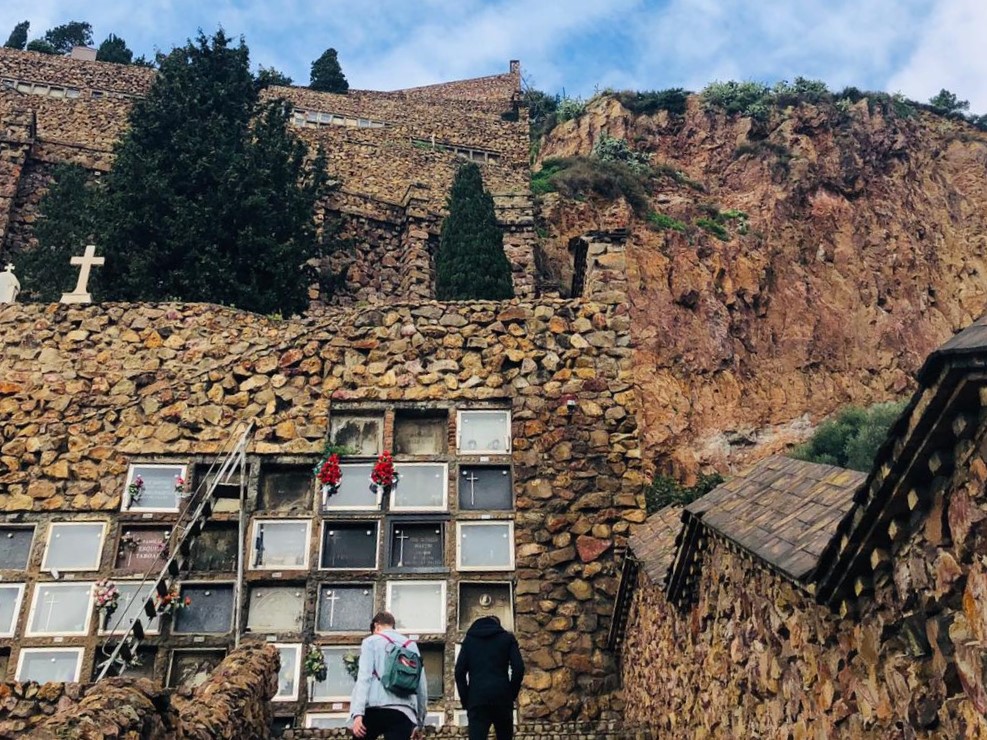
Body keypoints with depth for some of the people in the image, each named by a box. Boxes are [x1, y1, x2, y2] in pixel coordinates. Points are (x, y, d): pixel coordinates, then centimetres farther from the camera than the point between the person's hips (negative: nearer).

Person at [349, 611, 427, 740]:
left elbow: (364, 677, -4)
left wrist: (358, 713, -12)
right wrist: (419, 722, 24)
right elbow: (422, 685, 18)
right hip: (403, 712, 2)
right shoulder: (412, 646, 21)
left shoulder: (370, 642, 11)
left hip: (374, 709, -2)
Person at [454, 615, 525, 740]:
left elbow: (460, 671, 6)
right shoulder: (507, 638, 12)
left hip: (477, 697, 0)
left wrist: (465, 700, 9)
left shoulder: (469, 639, 16)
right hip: (501, 696, 0)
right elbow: (518, 668, 0)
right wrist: (512, 694, 8)